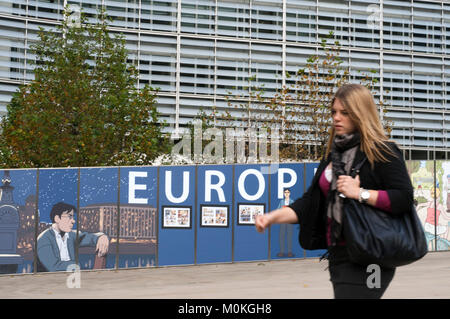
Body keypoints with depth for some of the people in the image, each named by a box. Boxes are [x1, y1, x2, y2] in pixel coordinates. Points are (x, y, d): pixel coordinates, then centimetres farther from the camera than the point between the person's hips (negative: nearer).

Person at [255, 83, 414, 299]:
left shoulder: (383, 152, -7)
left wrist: (360, 193, -20)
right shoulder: (333, 154, 15)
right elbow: (310, 202, 13)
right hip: (338, 254, 8)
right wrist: (273, 217, 0)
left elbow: (404, 198, -15)